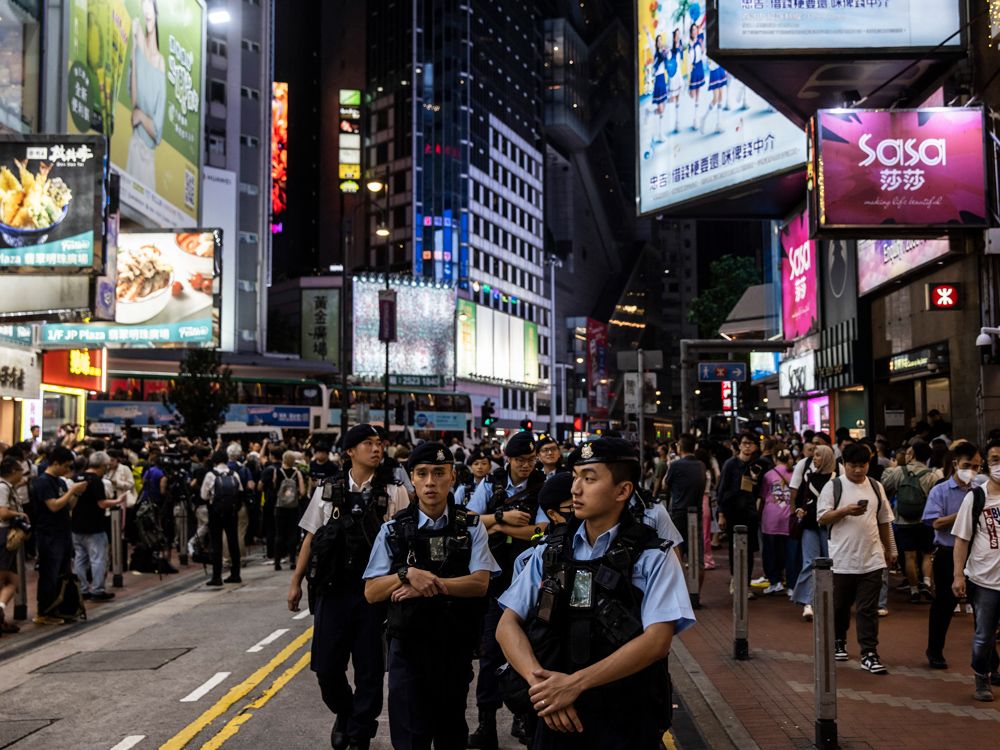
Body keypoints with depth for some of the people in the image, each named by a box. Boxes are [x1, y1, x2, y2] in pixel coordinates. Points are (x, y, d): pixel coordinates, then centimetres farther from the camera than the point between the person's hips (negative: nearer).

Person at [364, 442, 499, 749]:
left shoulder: (471, 526, -1)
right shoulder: (393, 530, -2)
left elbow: (480, 583, -11)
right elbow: (371, 592, -5)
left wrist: (432, 584, -21)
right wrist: (407, 575, -21)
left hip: (456, 646, 1)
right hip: (408, 646, -1)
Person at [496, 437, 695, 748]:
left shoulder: (653, 558, -6)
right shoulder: (550, 551, 4)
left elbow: (657, 641, -16)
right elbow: (508, 625, 0)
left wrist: (574, 683, -20)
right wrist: (540, 682, -17)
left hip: (628, 721, -2)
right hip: (556, 716, 3)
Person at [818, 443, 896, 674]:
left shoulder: (876, 487, 8)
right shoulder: (833, 486, -3)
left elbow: (884, 521, 16)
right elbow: (822, 518, -8)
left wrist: (888, 550, 18)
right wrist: (845, 511, -22)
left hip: (872, 559, 2)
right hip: (842, 559, -2)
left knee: (869, 609, -1)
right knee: (840, 606, 13)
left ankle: (869, 654, 1)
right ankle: (838, 642, 34)